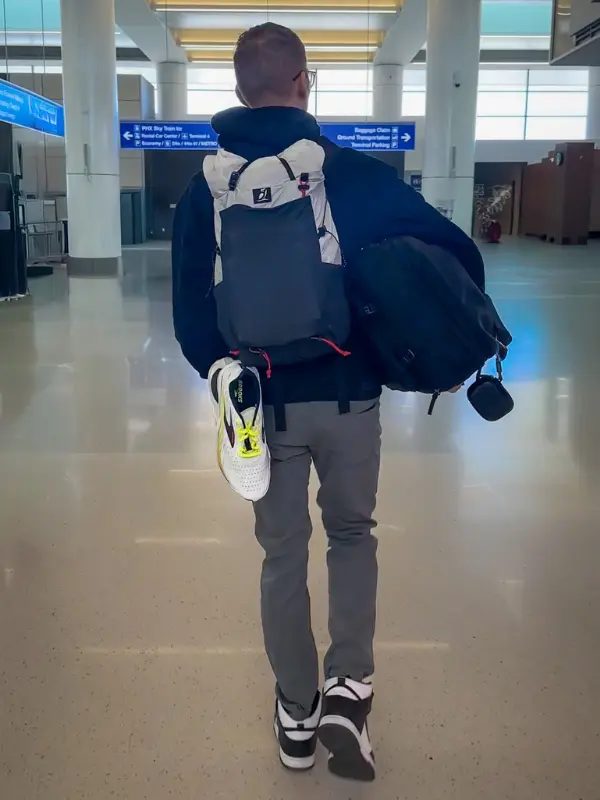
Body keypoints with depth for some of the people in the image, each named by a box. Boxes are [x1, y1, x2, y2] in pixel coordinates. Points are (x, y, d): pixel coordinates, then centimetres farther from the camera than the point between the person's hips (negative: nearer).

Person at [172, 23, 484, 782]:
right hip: (349, 397, -1)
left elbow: (191, 319, -2)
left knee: (283, 555, 17)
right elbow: (459, 255, -6)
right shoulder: (358, 176, -8)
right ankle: (349, 686, 13)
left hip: (263, 403, 1)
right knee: (351, 533, 23)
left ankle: (297, 714, 29)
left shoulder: (205, 192, -3)